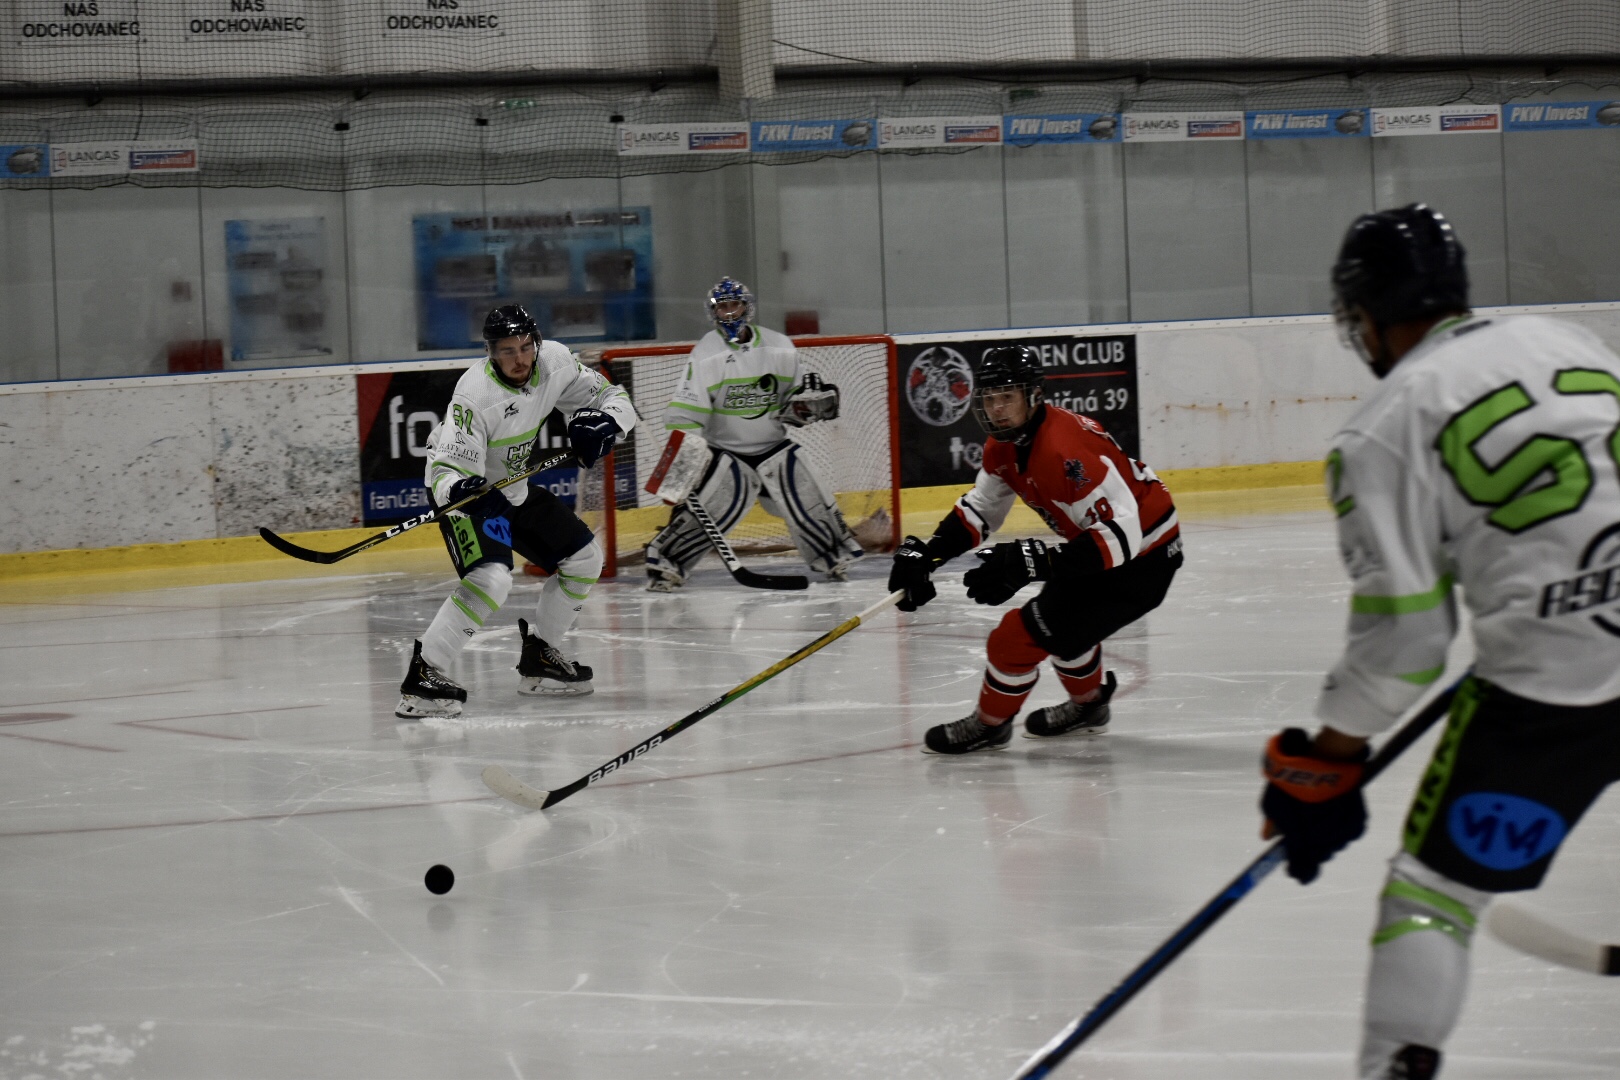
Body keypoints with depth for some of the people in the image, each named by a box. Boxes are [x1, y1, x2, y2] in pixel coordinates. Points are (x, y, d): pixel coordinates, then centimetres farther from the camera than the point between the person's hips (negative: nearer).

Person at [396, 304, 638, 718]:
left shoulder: (554, 362, -12)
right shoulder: (475, 393, -32)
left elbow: (613, 399, 0)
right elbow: (448, 469, -33)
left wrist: (603, 423, -22)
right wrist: (462, 491, -55)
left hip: (514, 489, 8)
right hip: (463, 490, -8)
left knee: (584, 559, 11)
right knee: (492, 578, -30)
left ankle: (538, 659, 26)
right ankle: (422, 675, -26)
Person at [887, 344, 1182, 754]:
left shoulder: (1064, 449, -33)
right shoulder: (1004, 445, -1)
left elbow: (1121, 534, -37)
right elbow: (980, 508, 13)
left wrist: (1030, 564, -42)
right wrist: (925, 553, -3)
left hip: (1142, 562, -10)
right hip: (1101, 547, 10)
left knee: (1021, 635, -8)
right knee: (1063, 618, 32)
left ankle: (989, 725, 16)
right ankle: (1088, 704, 57)